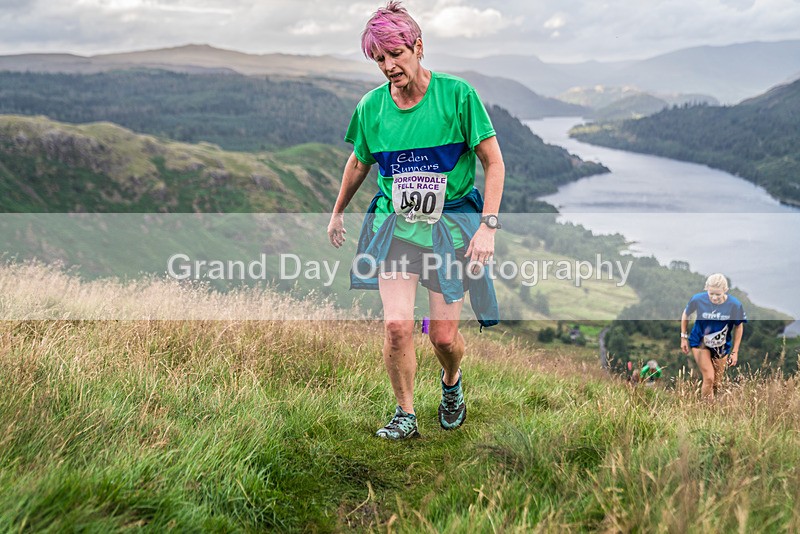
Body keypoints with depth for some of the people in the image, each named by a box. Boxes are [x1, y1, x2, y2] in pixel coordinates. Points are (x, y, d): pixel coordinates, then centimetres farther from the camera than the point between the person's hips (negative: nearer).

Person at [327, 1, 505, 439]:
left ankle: (451, 382, 37)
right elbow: (358, 164, 19)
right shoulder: (371, 106, 0)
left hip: (451, 225, -2)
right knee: (397, 325, -14)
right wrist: (337, 213, 29)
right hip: (395, 223, 2)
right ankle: (405, 415, 9)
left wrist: (488, 225, -15)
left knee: (444, 335, 0)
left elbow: (493, 162, -6)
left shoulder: (456, 94, -10)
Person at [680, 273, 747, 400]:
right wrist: (684, 337, 0)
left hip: (721, 347, 2)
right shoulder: (698, 300, -23)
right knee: (709, 378, -14)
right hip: (700, 343, -2)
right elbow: (686, 315, -2)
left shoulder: (734, 305, -21)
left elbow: (739, 326, -6)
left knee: (717, 384, 11)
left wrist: (735, 352, -3)